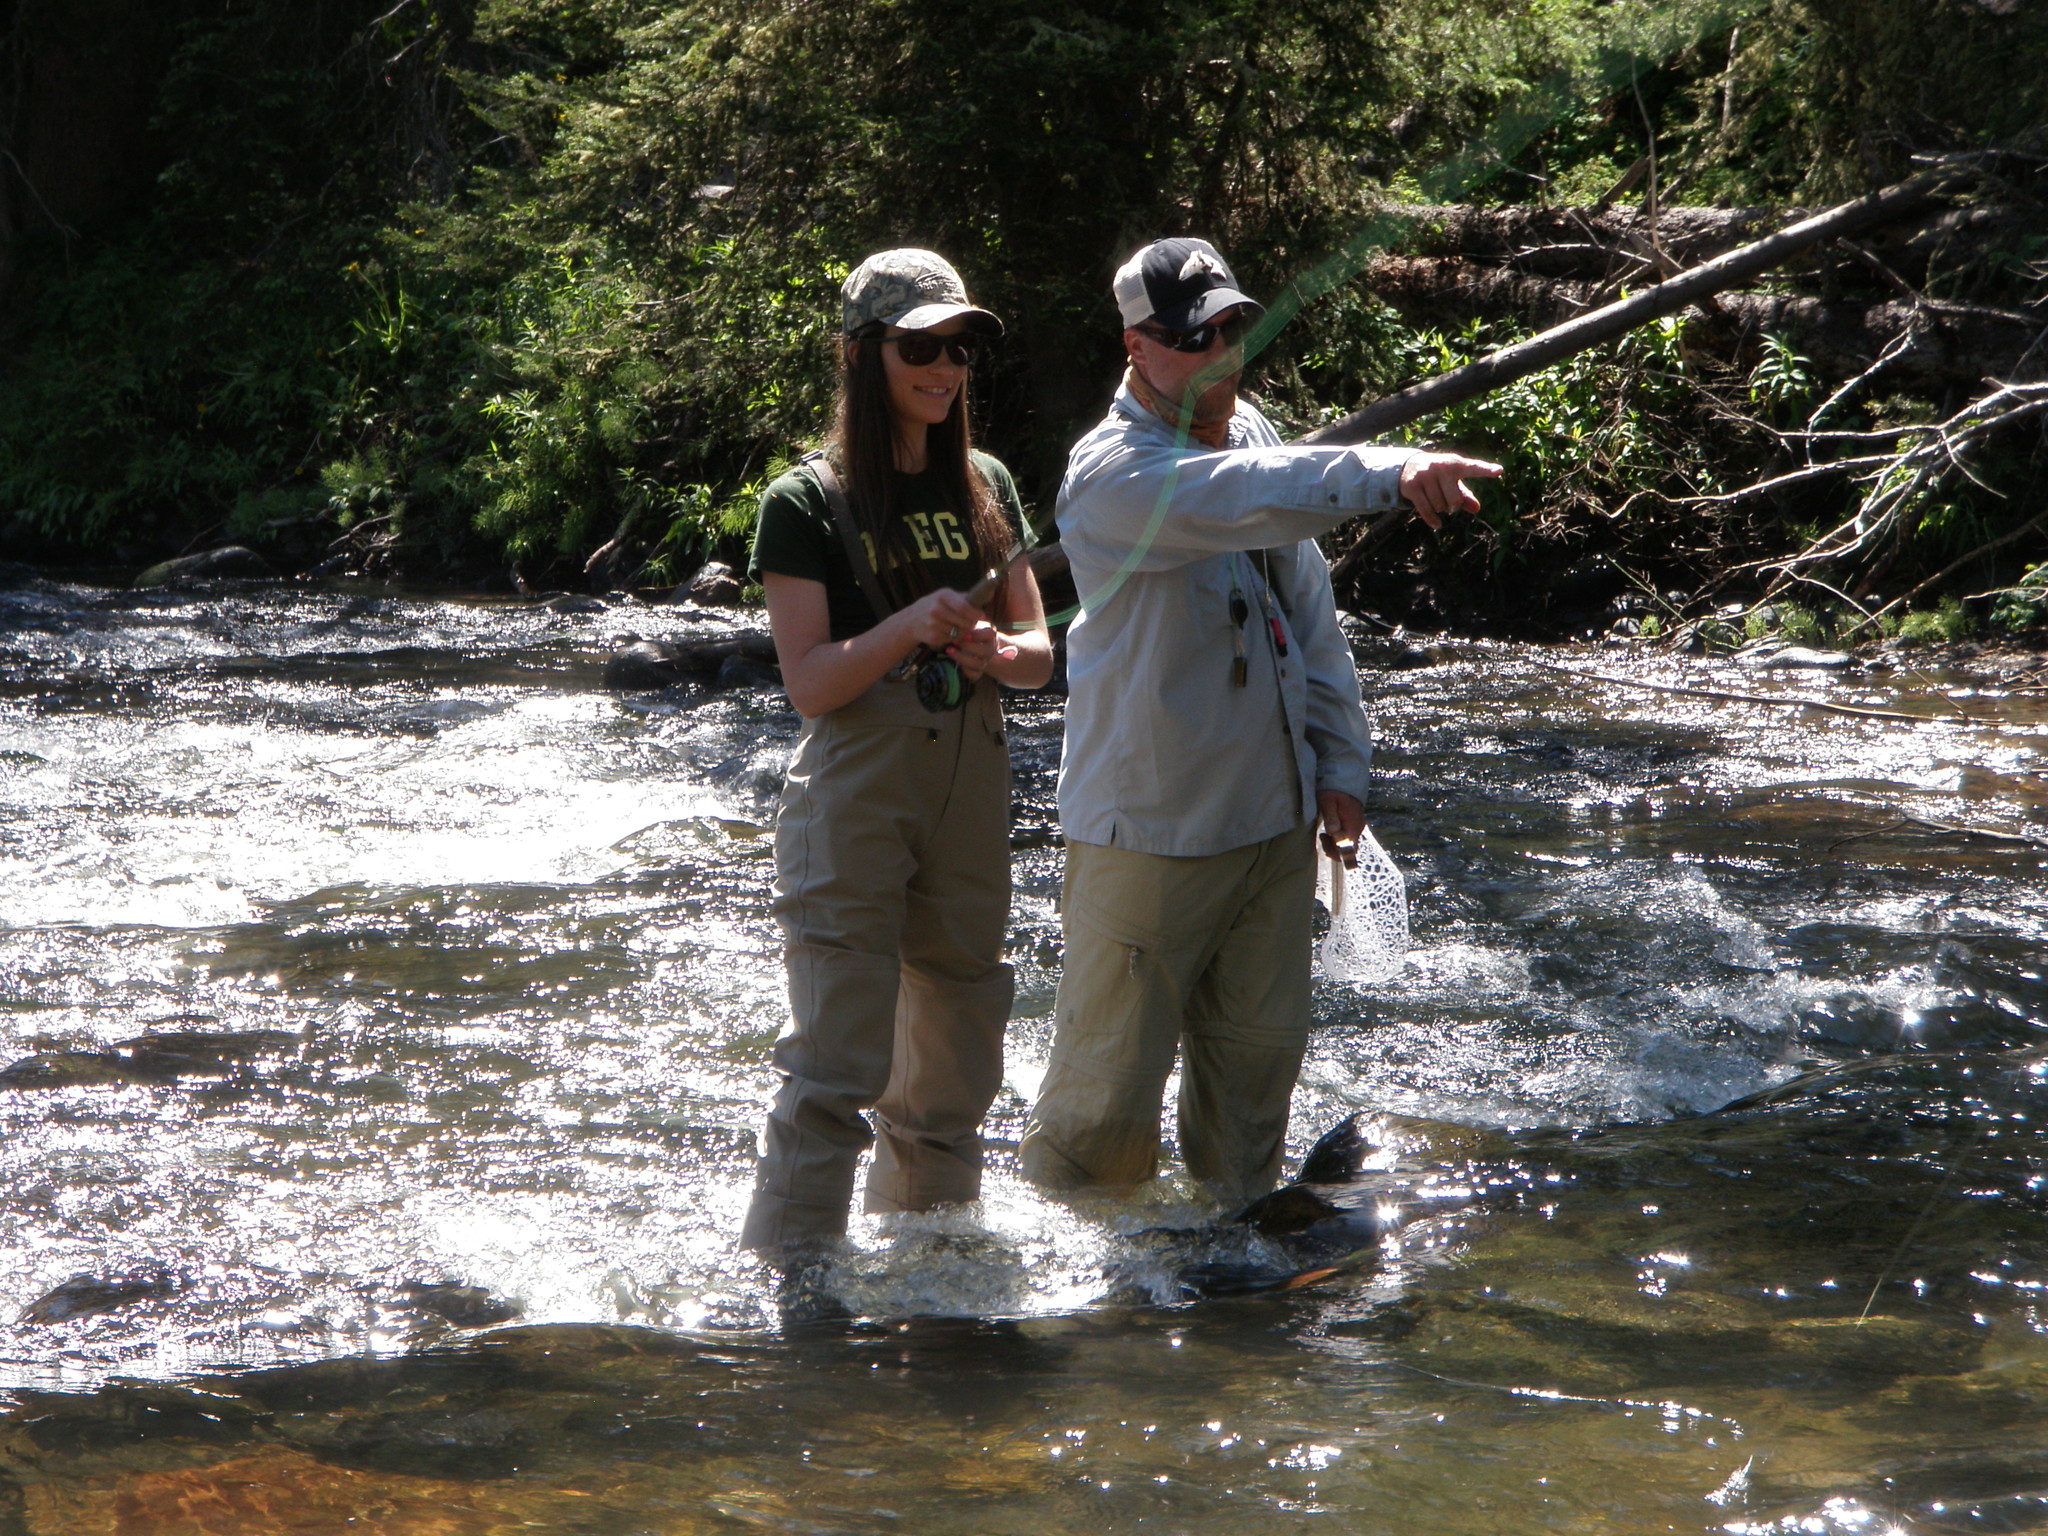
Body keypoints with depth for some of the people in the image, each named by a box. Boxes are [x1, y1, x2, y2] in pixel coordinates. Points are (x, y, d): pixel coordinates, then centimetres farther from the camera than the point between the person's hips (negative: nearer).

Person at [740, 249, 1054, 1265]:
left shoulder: (984, 486, 12)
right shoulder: (808, 502, -4)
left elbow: (1039, 647, 13)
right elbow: (809, 682, -10)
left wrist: (997, 652, -10)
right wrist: (908, 628, -25)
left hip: (969, 795, 6)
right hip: (854, 798, -5)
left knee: (954, 1060, 11)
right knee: (835, 1066, -11)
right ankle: (786, 1277, -5)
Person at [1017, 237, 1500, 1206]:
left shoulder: (1251, 432, 9)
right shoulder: (1111, 474, -17)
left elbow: (1308, 610, 15)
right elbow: (1244, 500, -38)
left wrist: (1339, 761, 10)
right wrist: (1390, 474, -51)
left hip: (1274, 815, 7)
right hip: (1150, 828, -7)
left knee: (1259, 1049, 14)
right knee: (1113, 1065, -2)